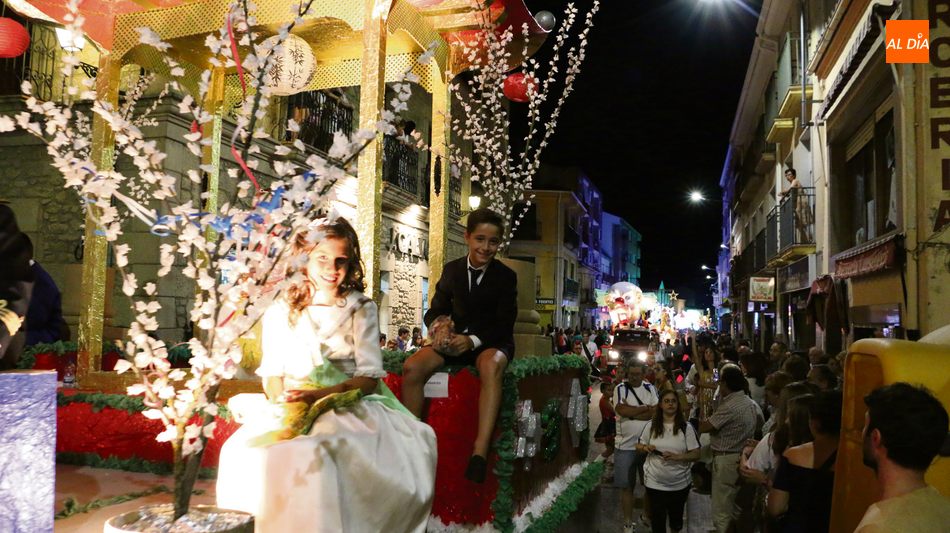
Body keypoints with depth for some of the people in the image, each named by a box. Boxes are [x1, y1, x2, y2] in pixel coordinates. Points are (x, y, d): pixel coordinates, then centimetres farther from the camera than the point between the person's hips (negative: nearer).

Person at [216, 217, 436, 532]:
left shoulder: (361, 310, 8)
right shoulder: (280, 312, 12)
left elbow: (368, 376, 1)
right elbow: (272, 374, 7)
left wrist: (322, 394, -15)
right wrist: (286, 401, -15)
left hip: (350, 403, -1)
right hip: (292, 409, 2)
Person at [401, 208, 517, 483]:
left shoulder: (506, 276, -3)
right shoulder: (452, 269, 6)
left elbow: (504, 324, -7)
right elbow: (436, 309, 9)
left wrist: (474, 340, -25)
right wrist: (439, 323, -17)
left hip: (491, 342, -3)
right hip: (455, 339, 3)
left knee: (491, 365, -40)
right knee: (412, 367, -25)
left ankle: (480, 452, -45)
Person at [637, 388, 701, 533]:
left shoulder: (686, 427, -7)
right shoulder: (651, 425, -1)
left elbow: (696, 454, -8)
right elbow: (639, 446, 9)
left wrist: (677, 457, -23)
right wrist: (645, 448, -14)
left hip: (680, 483, 0)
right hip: (655, 483, 0)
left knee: (676, 516, 19)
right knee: (657, 518, 6)